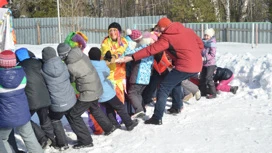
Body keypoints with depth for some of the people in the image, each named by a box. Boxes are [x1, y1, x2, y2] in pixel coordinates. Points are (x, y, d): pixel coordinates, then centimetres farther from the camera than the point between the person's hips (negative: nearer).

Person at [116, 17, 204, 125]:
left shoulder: (166, 38, -6)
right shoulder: (188, 31, 13)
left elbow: (151, 50, -13)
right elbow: (200, 44, 16)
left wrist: (131, 58, -15)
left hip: (184, 66, -8)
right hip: (197, 65, 8)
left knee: (164, 88, -2)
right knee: (175, 81, 31)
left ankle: (157, 118, -6)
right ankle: (177, 107, 34)